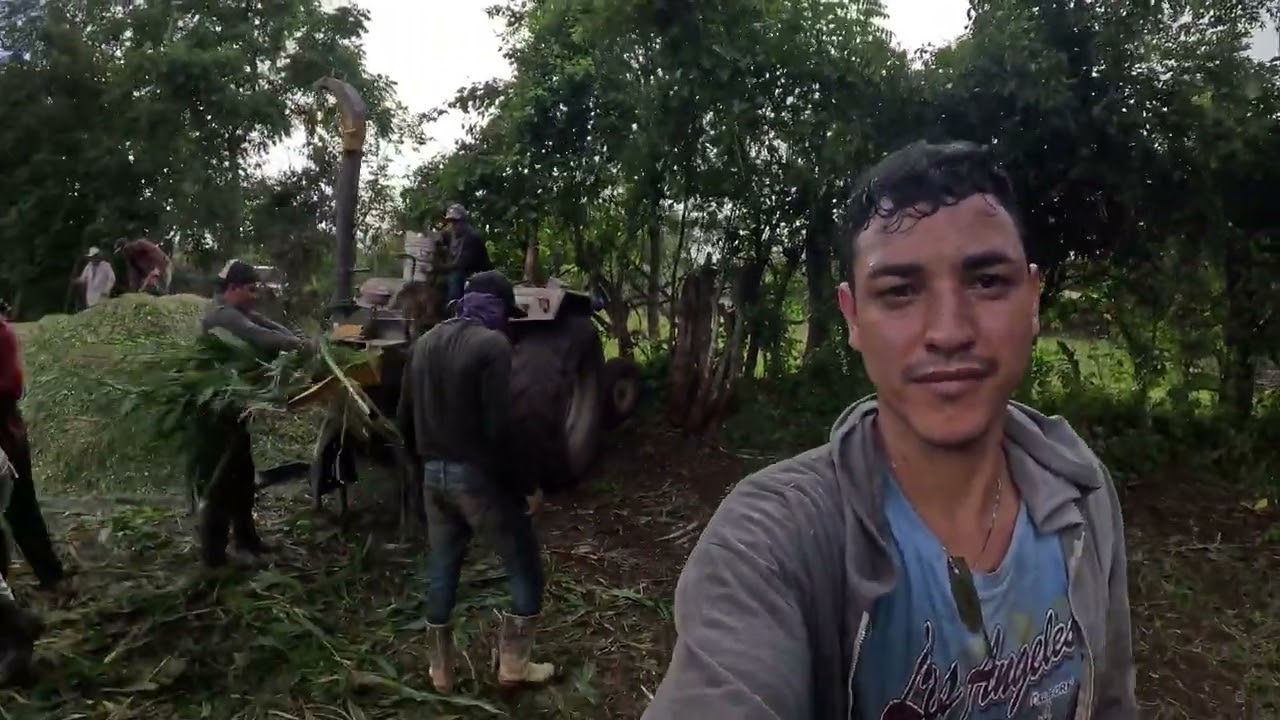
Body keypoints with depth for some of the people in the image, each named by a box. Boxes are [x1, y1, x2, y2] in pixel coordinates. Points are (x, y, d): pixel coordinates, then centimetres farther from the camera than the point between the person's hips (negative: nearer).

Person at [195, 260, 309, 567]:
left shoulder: (239, 312, 12)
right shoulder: (222, 316, -21)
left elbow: (271, 326, 3)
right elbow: (259, 337, -34)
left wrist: (297, 341, -14)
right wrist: (299, 345, -32)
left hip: (232, 406, 11)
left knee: (243, 472, 19)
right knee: (219, 479, -5)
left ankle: (245, 535, 33)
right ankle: (213, 552, 2)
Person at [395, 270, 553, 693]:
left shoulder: (425, 343, 9)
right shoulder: (492, 344, -15)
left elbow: (404, 417, 13)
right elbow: (496, 428, -22)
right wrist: (524, 485, -13)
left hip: (434, 475, 8)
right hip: (477, 476, -7)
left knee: (442, 570, 18)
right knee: (525, 568, 10)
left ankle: (440, 671, 29)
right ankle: (513, 665, 18)